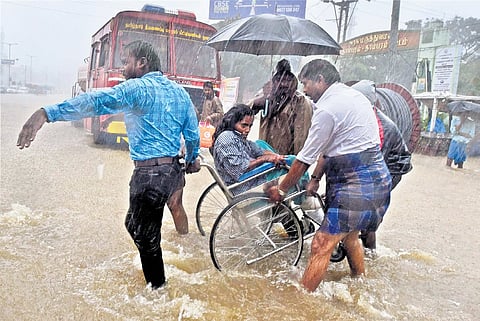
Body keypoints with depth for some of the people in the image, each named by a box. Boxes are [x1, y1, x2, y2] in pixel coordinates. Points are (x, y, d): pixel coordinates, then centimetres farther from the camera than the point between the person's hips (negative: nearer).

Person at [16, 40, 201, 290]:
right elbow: (193, 133, 14)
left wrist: (47, 113, -34)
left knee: (145, 234, 9)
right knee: (134, 225, 25)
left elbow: (95, 101, -25)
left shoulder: (137, 88, -10)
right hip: (172, 170, 9)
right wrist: (192, 159, 32)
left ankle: (157, 288, 24)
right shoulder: (179, 92, 11)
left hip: (149, 173, -8)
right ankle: (155, 276, 37)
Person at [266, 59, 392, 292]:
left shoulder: (327, 109, -16)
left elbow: (304, 159, -10)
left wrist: (281, 189, 2)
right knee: (349, 235, 27)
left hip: (356, 184, -10)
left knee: (321, 246, -7)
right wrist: (315, 179, 22)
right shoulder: (354, 95, 15)